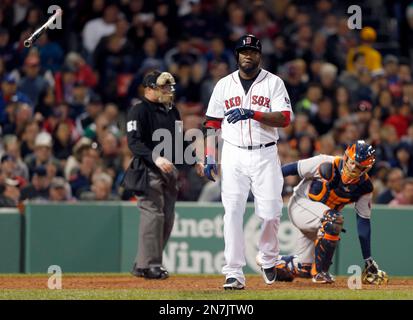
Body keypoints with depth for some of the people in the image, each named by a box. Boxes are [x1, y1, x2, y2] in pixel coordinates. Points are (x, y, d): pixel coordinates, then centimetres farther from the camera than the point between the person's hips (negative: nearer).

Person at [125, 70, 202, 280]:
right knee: (153, 213, -12)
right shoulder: (139, 111, -8)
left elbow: (179, 141, 25)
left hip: (169, 169, 8)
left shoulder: (172, 111, 18)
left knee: (167, 217, 6)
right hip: (148, 169, -8)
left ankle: (142, 265, 13)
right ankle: (148, 264, -8)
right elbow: (134, 142, -18)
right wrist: (155, 158, -31)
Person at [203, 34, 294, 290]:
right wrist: (210, 158, 1)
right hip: (234, 155, 1)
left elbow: (285, 118, -10)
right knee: (233, 212, -9)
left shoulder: (273, 83, 2)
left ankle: (269, 263, 25)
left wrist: (252, 113, -22)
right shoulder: (224, 85, 9)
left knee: (271, 213, 0)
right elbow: (212, 123, 10)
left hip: (266, 155, -1)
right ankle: (234, 273, -11)